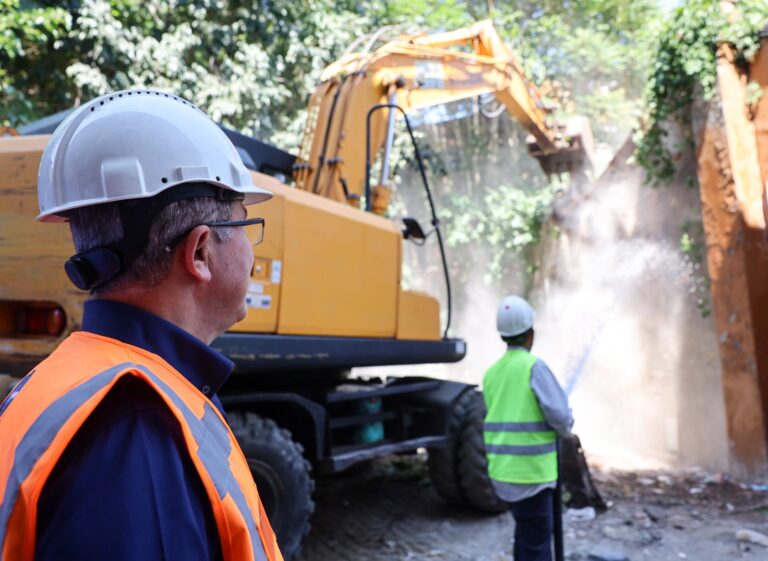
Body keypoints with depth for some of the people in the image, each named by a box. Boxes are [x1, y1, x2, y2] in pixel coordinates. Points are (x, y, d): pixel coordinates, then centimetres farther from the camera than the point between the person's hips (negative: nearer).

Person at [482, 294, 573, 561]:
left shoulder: (491, 372, 7)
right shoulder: (534, 366, -13)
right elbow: (559, 414, -17)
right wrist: (565, 429, 6)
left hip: (502, 469, 7)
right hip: (531, 471, -7)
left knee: (525, 533, 22)